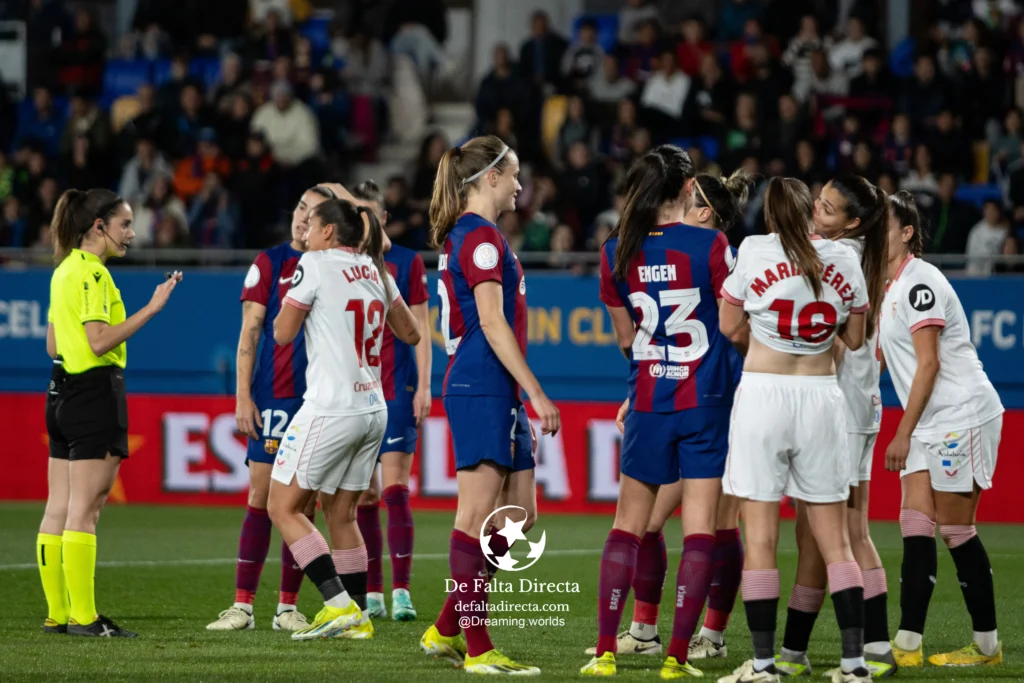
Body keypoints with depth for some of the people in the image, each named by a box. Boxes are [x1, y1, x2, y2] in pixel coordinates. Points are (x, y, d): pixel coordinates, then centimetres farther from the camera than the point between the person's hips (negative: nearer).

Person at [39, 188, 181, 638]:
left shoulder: (64, 271, 15)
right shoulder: (92, 274, -13)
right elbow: (99, 341, -20)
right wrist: (151, 309, -20)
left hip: (63, 392, 10)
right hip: (95, 391, -10)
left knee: (58, 510, 8)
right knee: (84, 511, -9)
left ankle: (57, 614, 10)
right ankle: (83, 617, -9)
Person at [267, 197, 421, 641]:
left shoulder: (315, 264, -9)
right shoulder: (375, 271, 11)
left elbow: (283, 333, -7)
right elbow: (410, 333, 21)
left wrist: (288, 305, 13)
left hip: (330, 411, -8)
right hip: (372, 410, 8)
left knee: (283, 507, -1)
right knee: (341, 514, 15)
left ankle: (338, 603, -12)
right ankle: (358, 618, 14)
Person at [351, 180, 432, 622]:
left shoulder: (406, 263, 2)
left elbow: (420, 328, 2)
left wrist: (423, 387, -5)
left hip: (396, 388, -3)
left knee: (395, 489, -11)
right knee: (363, 498, 3)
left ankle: (401, 592, -12)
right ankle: (372, 594, 8)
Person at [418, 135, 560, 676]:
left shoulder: (462, 235, 19)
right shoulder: (480, 236, -12)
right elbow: (492, 323, -17)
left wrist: (522, 396, 23)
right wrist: (535, 392, -17)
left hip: (496, 392, 10)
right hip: (482, 388, -10)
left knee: (518, 514, 11)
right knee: (478, 514, -7)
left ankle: (446, 631, 15)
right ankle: (476, 650, -4)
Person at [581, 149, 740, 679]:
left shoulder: (617, 252, 0)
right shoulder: (711, 246, -10)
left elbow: (625, 338, 10)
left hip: (647, 404, 3)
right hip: (704, 402, -3)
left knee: (628, 526, 12)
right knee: (699, 530, 0)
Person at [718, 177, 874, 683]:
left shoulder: (754, 251, -3)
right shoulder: (843, 259, 4)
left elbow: (730, 328, 2)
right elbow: (854, 338, 11)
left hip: (763, 393, -2)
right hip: (821, 396, 2)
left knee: (760, 538, -1)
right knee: (834, 541, 7)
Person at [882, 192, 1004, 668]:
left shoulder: (920, 281, -14)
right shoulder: (887, 285, 14)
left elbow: (928, 363, -17)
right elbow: (882, 357, 20)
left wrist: (903, 433, -16)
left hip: (963, 415, -9)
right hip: (931, 427, 9)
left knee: (956, 531, -4)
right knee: (915, 529, 0)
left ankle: (987, 644, 2)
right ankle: (907, 645, -1)